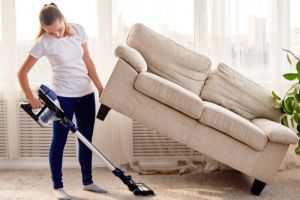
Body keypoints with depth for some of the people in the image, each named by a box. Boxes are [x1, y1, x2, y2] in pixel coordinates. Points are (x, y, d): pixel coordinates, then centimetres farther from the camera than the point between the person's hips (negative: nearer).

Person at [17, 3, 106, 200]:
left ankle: (88, 181, 25)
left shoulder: (78, 30, -3)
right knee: (59, 141, 2)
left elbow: (88, 61, 5)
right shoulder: (44, 42, -14)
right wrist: (31, 98, -14)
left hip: (86, 93, 4)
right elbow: (22, 73, -9)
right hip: (63, 96, -4)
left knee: (86, 139, 11)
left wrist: (101, 88, 3)